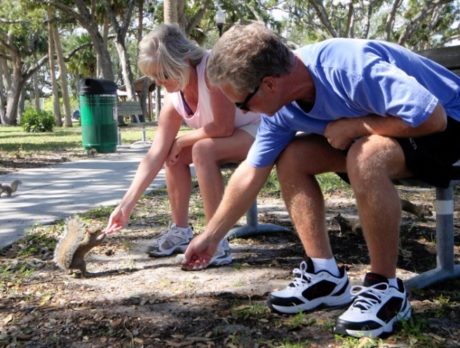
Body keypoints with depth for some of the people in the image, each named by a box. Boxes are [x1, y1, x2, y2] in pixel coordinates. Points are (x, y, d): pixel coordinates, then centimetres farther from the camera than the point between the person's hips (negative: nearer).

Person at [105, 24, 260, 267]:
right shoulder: (174, 101, -6)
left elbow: (223, 128, -29)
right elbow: (156, 154, -9)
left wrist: (182, 140, -14)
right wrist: (126, 205, -14)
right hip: (228, 137, 8)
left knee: (203, 150, -30)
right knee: (173, 154, -3)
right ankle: (180, 231, 6)